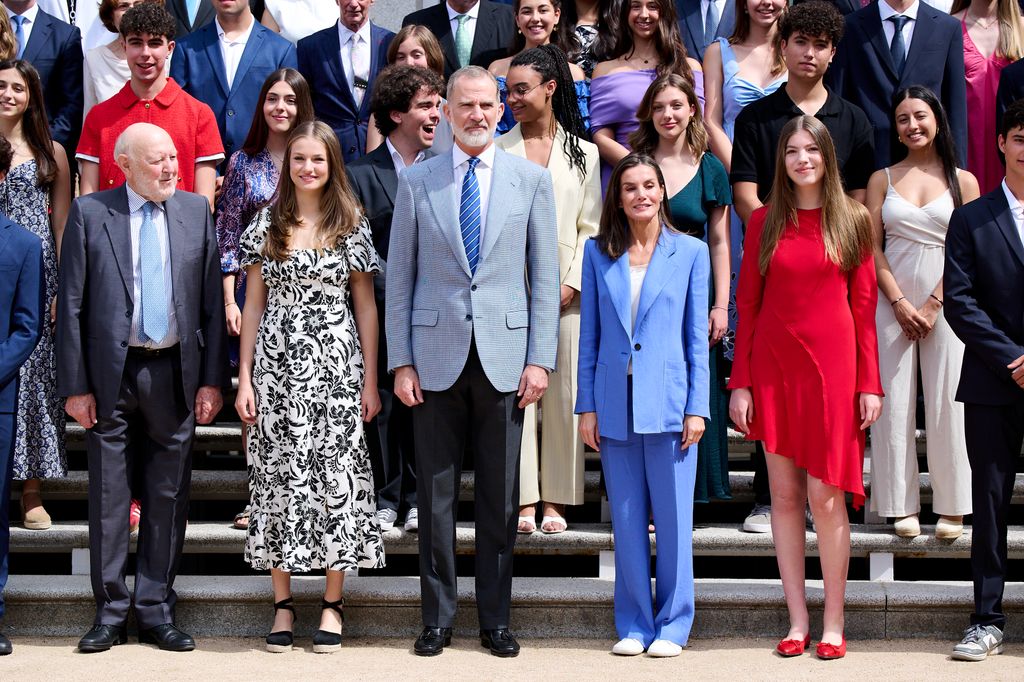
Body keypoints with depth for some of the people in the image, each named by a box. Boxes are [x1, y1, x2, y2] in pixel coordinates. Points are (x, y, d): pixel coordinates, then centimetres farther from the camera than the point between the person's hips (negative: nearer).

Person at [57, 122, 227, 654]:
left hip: (174, 372, 2)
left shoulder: (195, 211, 6)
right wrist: (74, 385, -6)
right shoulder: (89, 213, -1)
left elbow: (212, 299, 5)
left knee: (169, 498, 7)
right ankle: (110, 614, 13)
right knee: (108, 499, 4)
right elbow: (71, 304, -1)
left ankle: (156, 611, 17)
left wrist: (212, 378, 0)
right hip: (111, 374, -2)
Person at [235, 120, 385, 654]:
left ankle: (332, 604, 8)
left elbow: (365, 307, 4)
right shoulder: (267, 224, 6)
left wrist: (370, 382, 0)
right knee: (278, 475, 2)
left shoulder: (351, 226, 3)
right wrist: (245, 379, 2)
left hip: (335, 365, -1)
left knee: (336, 473, -1)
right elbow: (253, 305, 8)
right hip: (276, 365, 1)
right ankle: (283, 603, 10)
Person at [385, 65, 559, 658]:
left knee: (501, 497, 6)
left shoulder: (532, 180, 5)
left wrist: (541, 359, -3)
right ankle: (438, 618, 15)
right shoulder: (416, 182, 5)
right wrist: (401, 361, -1)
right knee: (436, 495, 4)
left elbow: (545, 276, 4)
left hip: (504, 357, 0)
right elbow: (399, 276, 6)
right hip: (437, 357, 0)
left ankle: (496, 619, 16)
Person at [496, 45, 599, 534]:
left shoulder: (583, 152, 9)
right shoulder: (496, 151, 8)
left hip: (565, 292, 1)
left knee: (563, 394, 1)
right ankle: (524, 500, 1)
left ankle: (556, 500, 9)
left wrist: (572, 283, -5)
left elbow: (590, 227, 7)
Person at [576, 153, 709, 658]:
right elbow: (589, 335, 8)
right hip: (615, 404, 2)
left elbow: (697, 338, 3)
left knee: (673, 517, 1)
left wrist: (697, 408, -3)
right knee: (627, 519, 7)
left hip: (668, 403, -2)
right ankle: (633, 625, 16)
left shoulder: (690, 253, 4)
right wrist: (587, 406, 3)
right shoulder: (598, 253, 7)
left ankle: (673, 625, 11)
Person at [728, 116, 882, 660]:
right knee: (784, 495, 4)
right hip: (774, 366, 2)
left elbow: (864, 306, 3)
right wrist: (740, 382, 1)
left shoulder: (852, 220, 3)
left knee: (826, 496, -4)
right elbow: (748, 305, 7)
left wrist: (870, 383, -2)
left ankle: (834, 623, 5)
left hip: (832, 366, -2)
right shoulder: (764, 222, 6)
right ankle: (797, 620, 11)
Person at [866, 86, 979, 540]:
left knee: (947, 404, -1)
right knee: (894, 404, 0)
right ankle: (902, 506, 7)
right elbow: (872, 248, 4)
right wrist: (900, 303, -7)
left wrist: (932, 305, -8)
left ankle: (951, 507, 7)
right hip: (892, 303, 1)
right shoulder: (882, 179, 8)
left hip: (945, 303, -1)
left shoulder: (963, 181, 5)